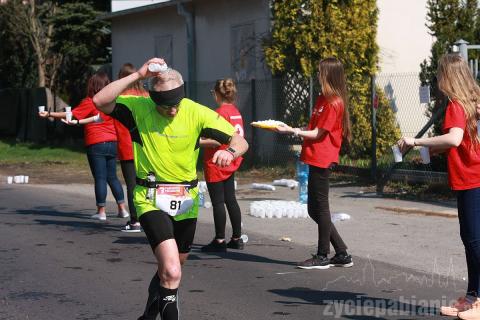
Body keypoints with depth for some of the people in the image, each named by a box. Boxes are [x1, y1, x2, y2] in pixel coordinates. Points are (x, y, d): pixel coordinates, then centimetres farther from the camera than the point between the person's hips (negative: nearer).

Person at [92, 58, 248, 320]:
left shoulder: (197, 113, -10)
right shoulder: (138, 108, -12)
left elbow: (240, 141, -10)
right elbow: (100, 101, -26)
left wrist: (229, 152, -34)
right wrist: (137, 75, -29)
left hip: (186, 200, 4)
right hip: (151, 200, -4)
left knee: (172, 266, 23)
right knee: (172, 272, -24)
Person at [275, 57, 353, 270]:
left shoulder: (334, 103, -13)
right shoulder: (323, 99, 17)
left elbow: (317, 134, -14)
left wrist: (292, 131, -12)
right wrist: (293, 130, 9)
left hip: (322, 160, -10)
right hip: (316, 160, 10)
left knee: (320, 207, -2)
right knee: (314, 209, 12)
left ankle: (323, 256, 7)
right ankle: (342, 254, 17)